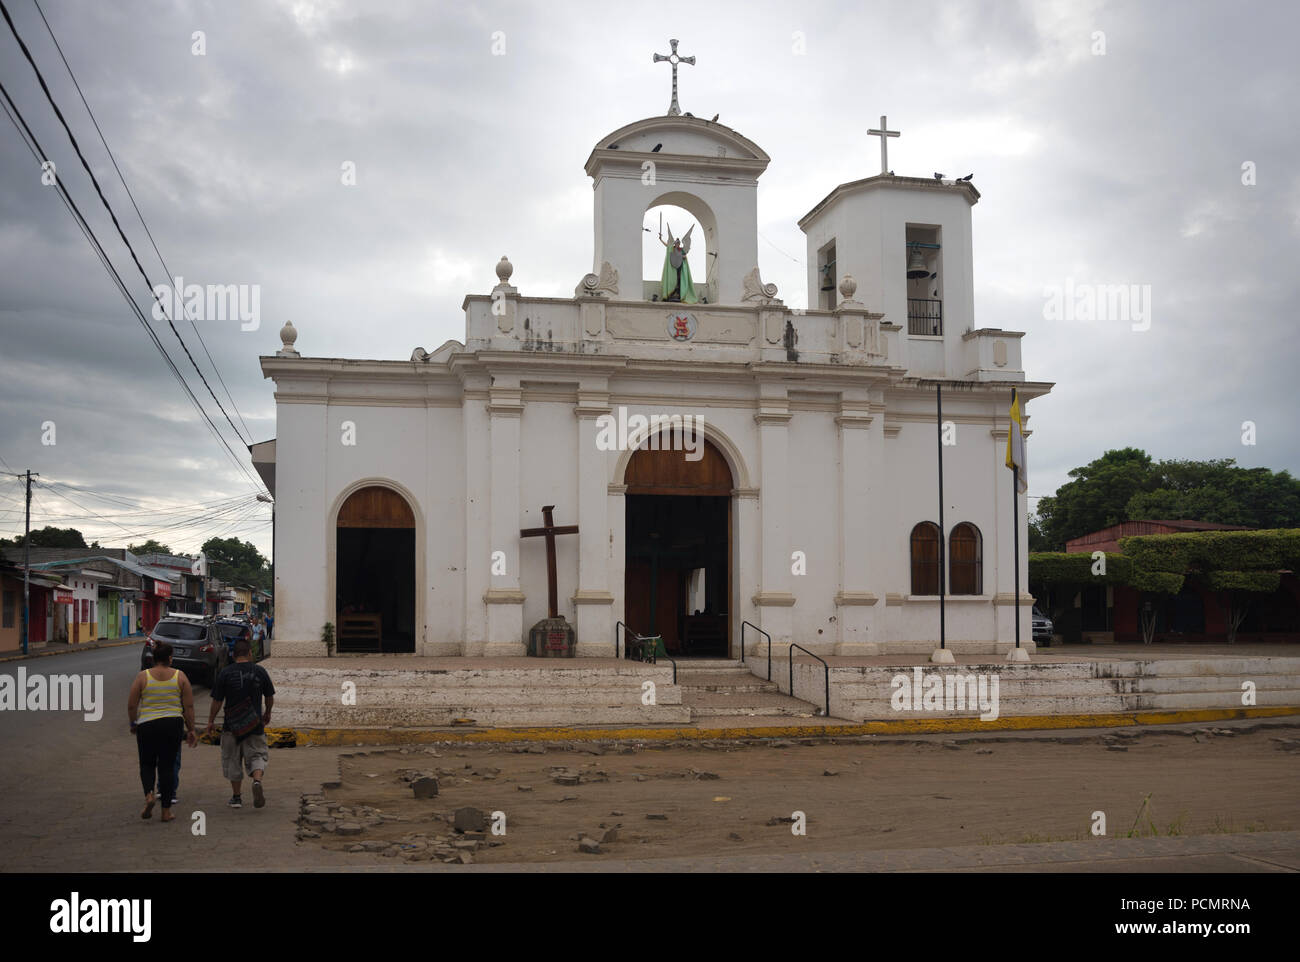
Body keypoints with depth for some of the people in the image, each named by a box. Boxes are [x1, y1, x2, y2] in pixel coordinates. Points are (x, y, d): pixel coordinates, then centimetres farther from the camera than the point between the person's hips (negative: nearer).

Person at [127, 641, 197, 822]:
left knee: (147, 764, 16)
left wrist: (133, 724, 17)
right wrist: (190, 730, 8)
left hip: (147, 725, 0)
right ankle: (166, 810, 8)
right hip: (173, 724, 1)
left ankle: (149, 794, -10)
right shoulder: (180, 676, 1)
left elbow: (131, 705, 0)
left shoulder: (142, 677, -1)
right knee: (168, 765, 7)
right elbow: (189, 707, 1)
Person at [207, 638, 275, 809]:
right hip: (255, 724, 0)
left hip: (231, 724, 0)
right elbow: (270, 697, 8)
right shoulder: (260, 671, -1)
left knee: (233, 760, 12)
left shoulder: (226, 673, -5)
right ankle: (257, 781, -20)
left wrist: (211, 721, 11)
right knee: (257, 755, 9)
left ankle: (236, 797, 17)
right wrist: (267, 714, 26)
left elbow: (217, 701, -2)